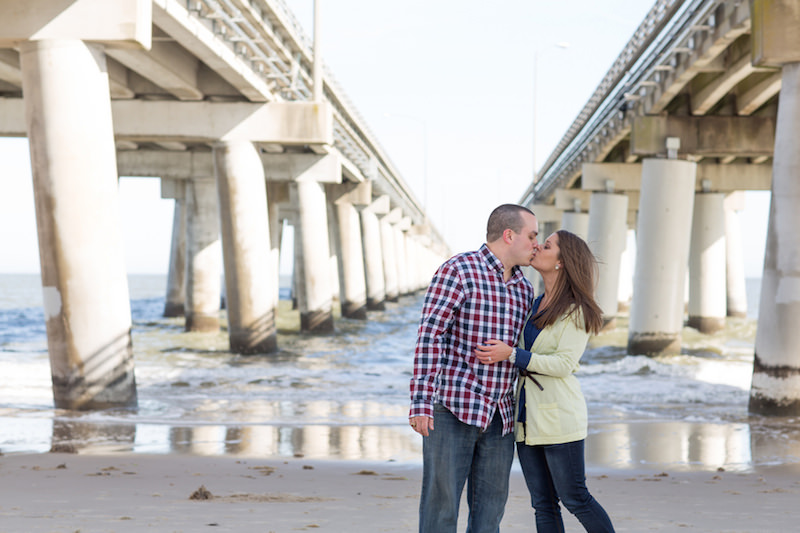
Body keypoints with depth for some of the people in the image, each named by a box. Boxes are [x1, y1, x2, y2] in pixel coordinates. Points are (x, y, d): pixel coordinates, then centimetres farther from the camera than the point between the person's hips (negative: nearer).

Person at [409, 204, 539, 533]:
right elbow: (429, 337, -14)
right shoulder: (458, 271, -9)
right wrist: (420, 402, -22)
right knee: (441, 500, -5)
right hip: (452, 409, -7)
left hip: (498, 416, 7)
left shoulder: (523, 288, 14)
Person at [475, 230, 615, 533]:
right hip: (526, 417, 7)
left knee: (575, 499, -1)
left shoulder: (577, 312, -8)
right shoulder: (533, 304, 14)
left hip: (558, 417, -7)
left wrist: (511, 354, -22)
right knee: (543, 504, 7)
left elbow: (564, 363, -18)